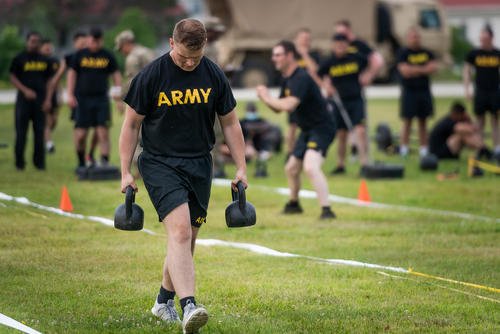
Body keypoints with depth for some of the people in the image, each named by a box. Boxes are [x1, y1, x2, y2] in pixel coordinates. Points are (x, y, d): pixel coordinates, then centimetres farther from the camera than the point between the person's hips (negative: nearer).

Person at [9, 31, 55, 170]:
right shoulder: (19, 58, 1)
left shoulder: (44, 60, 11)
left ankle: (39, 162, 10)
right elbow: (13, 78, -2)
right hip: (24, 99, -3)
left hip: (40, 99, 3)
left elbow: (48, 80, 15)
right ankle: (19, 162, 7)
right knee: (21, 132, -1)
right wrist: (25, 90, -15)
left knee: (40, 132, 3)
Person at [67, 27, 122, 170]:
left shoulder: (107, 56, 7)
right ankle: (81, 162, 16)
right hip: (83, 98, 0)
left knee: (103, 133, -9)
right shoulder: (80, 55, 6)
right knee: (80, 134, -1)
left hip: (101, 98, 0)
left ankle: (105, 162, -10)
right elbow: (72, 74, 6)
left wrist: (119, 93, -1)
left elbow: (116, 75, 11)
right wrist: (70, 95, -2)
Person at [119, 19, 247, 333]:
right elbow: (131, 124, -1)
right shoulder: (151, 76, -9)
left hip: (199, 165, 4)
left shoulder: (214, 75, 1)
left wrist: (241, 169, 6)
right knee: (180, 229, -22)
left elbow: (230, 123, 10)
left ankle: (164, 301, 31)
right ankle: (188, 307, -34)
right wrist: (126, 172, -4)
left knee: (187, 239, 10)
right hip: (160, 163, -4)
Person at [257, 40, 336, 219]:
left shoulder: (301, 78, -21)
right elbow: (278, 108, 16)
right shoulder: (288, 79, 11)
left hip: (321, 129, -11)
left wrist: (267, 97, -16)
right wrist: (266, 98, -4)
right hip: (307, 130, 11)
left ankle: (326, 210, -31)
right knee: (291, 169, 22)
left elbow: (288, 105, -32)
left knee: (311, 167, -29)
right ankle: (293, 204, 44)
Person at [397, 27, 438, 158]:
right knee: (407, 121, -5)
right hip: (409, 91, -4)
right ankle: (404, 149, -1)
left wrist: (414, 70, -11)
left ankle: (423, 149, 8)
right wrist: (423, 69, -9)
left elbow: (434, 67, 1)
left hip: (424, 91, 4)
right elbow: (405, 71, -13)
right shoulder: (403, 53, -2)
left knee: (423, 121, 6)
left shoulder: (426, 53, 12)